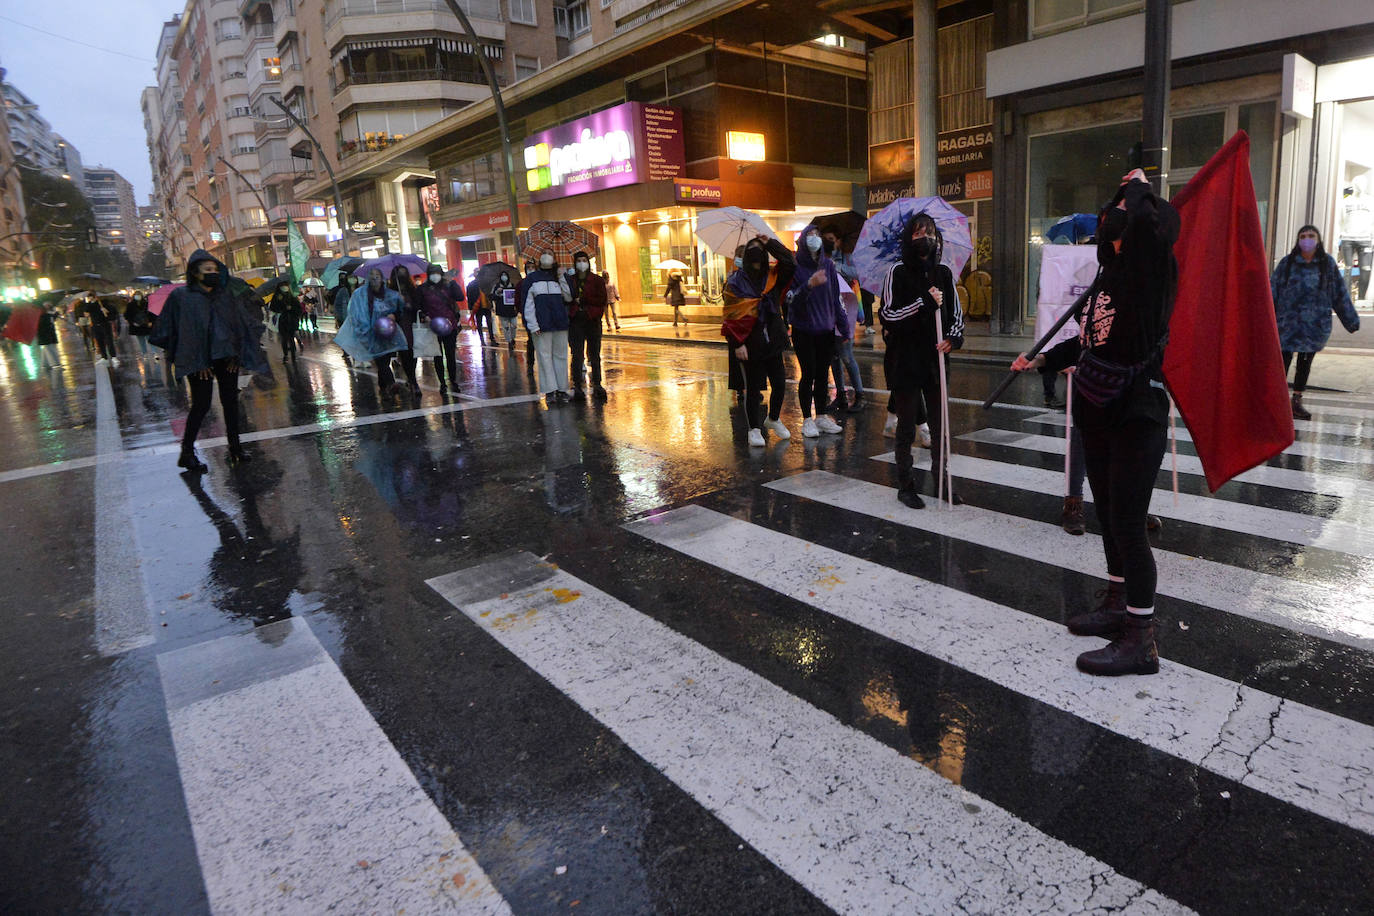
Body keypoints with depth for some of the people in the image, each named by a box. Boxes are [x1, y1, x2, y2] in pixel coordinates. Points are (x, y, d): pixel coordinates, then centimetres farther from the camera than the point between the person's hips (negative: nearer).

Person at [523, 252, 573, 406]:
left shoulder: (560, 278, 13)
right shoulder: (531, 279, 6)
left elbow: (569, 298, 3)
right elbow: (528, 304, 1)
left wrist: (561, 279, -6)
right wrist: (532, 325, -8)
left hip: (560, 324, 3)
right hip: (541, 326, -3)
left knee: (561, 355, 5)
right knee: (545, 356, -3)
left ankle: (561, 389, 12)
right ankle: (550, 391, 1)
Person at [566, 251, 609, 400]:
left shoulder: (597, 280, 5)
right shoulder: (569, 280, 9)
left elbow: (602, 300, -5)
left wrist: (582, 299, -9)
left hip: (593, 321, 0)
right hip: (575, 322, 1)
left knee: (594, 355, 3)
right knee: (577, 355, -2)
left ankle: (597, 385, 11)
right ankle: (577, 386, 1)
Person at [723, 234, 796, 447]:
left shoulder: (773, 277, 9)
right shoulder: (735, 282, -4)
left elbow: (790, 263, -6)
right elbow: (731, 315, -8)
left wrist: (770, 243, -3)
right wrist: (737, 343, -15)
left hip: (772, 340, 4)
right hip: (751, 343, -4)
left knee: (779, 383, 8)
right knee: (753, 387, 3)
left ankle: (774, 419, 32)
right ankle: (754, 429, 16)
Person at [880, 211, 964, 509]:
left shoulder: (944, 274, 8)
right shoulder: (898, 272, -4)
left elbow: (956, 313, 12)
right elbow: (888, 314, -11)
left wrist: (954, 336, -8)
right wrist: (924, 302, -19)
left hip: (935, 359, 4)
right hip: (904, 360, -4)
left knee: (939, 424, 9)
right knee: (907, 425, 4)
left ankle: (941, 480, 22)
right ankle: (906, 484, 14)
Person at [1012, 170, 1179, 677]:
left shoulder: (1150, 268, -11)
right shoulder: (1108, 275, 12)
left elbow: (1151, 220, -32)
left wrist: (1139, 185, -12)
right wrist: (1043, 360, 27)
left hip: (1137, 416, -8)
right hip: (1098, 411, 8)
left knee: (1127, 523, -5)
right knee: (1108, 517, 18)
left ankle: (1141, 640, 6)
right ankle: (1117, 605, 35)